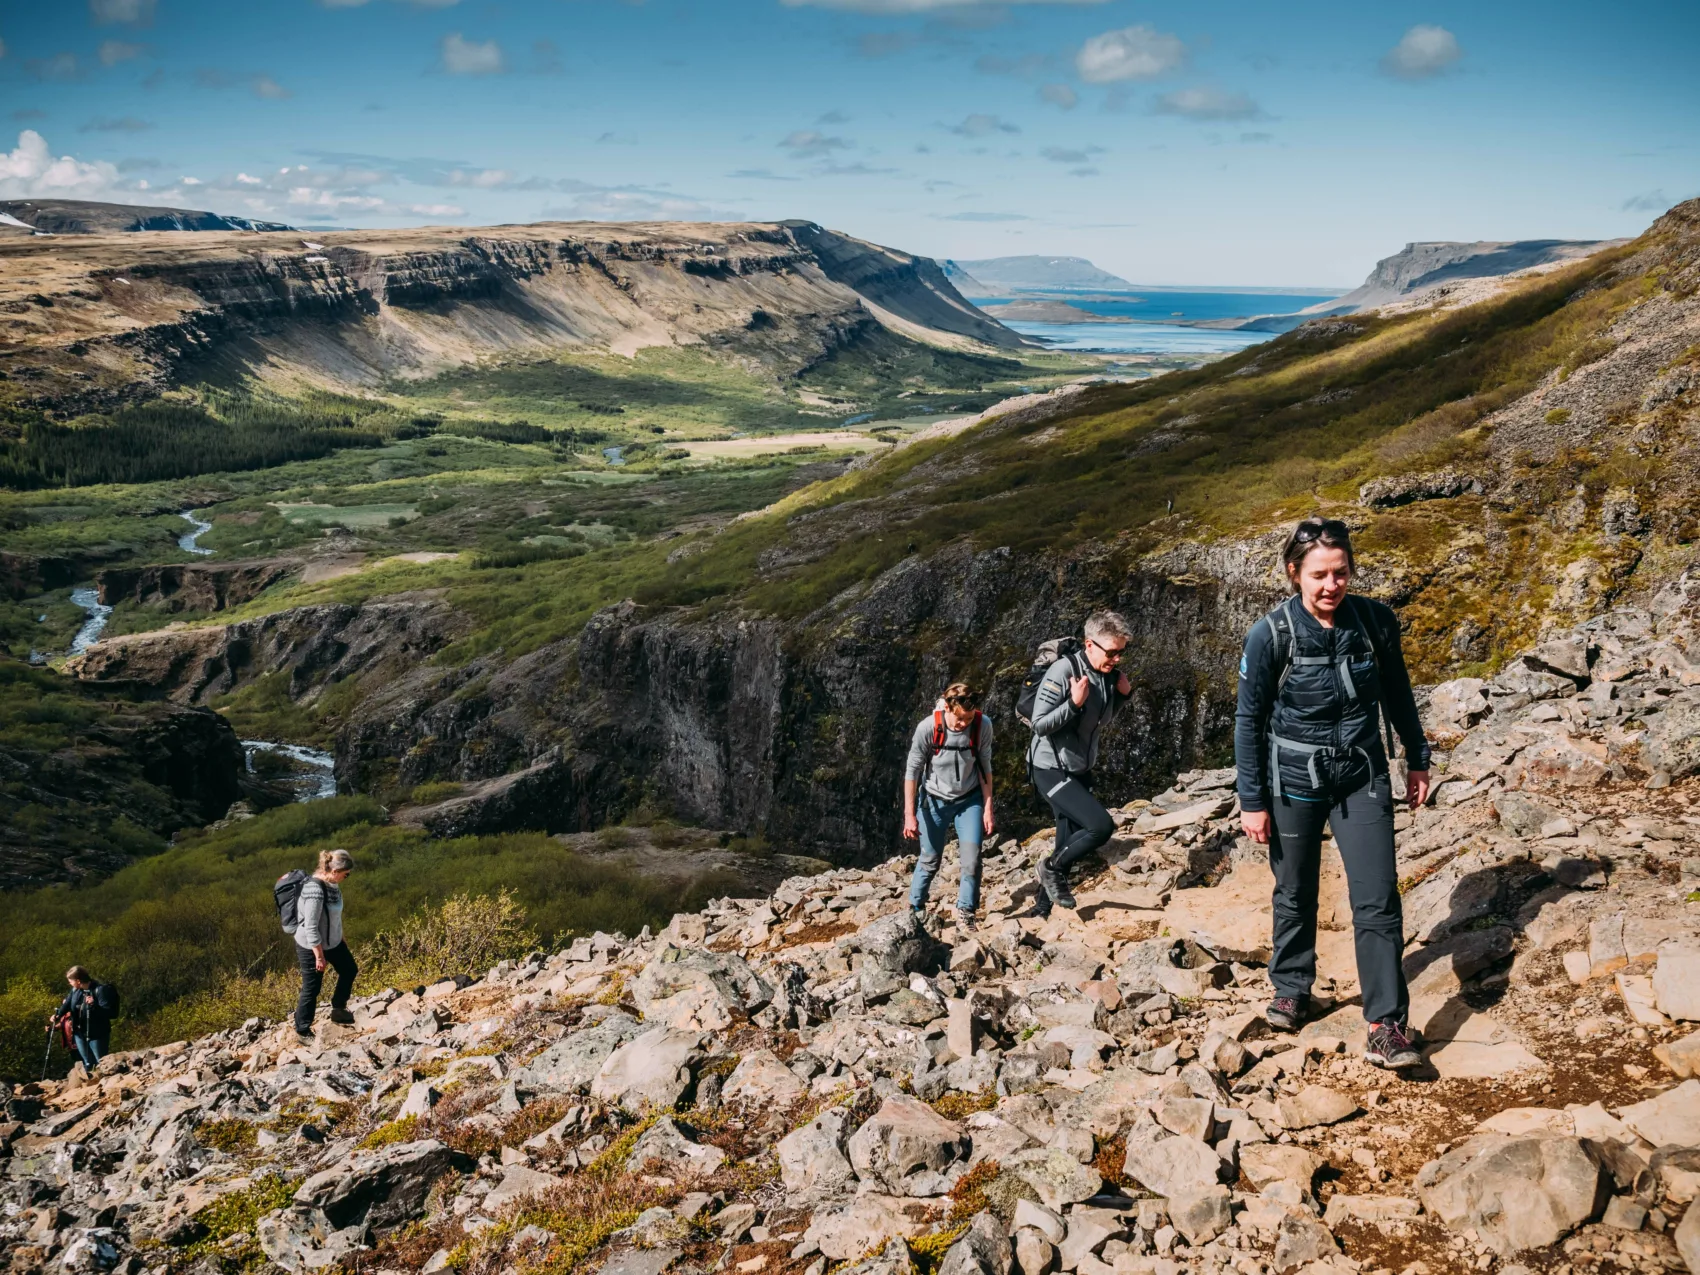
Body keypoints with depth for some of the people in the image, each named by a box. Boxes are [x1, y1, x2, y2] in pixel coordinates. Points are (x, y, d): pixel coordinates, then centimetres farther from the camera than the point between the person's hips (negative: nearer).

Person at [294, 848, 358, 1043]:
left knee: (349, 970, 23)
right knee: (312, 989, 7)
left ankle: (338, 1009, 44)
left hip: (332, 941, 9)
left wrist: (339, 936, 20)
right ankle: (303, 1031, 26)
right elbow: (311, 928, -28)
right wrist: (319, 956, -21)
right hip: (311, 947, -9)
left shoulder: (331, 883, -7)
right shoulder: (315, 890, -33)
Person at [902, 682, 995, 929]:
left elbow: (984, 768, -7)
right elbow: (912, 770, -15)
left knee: (972, 859, -9)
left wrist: (988, 809, -5)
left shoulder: (983, 725, -20)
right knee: (929, 861, 8)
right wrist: (910, 814, -14)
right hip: (934, 800, -1)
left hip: (969, 799, 1)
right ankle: (914, 911, 27)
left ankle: (965, 912, 9)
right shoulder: (927, 728, -26)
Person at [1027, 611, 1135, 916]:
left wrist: (1123, 694, 1)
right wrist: (1074, 703, -32)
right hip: (1051, 770, -8)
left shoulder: (1109, 674, 1)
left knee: (1068, 847, 12)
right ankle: (1051, 868, 1)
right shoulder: (1063, 672, -21)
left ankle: (1042, 908, 27)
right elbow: (1040, 725, -20)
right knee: (1100, 826, -22)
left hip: (1080, 771, 8)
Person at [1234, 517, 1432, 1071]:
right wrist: (1252, 801, -6)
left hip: (1362, 780, 1)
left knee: (1377, 899, -6)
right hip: (1295, 782, -1)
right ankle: (1291, 989, 36)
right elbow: (1249, 720, -7)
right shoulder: (1271, 635, -15)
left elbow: (1397, 694, 9)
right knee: (1295, 894, 14)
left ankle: (1386, 1028, -1)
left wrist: (1417, 760, 15)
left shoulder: (1375, 621, -7)